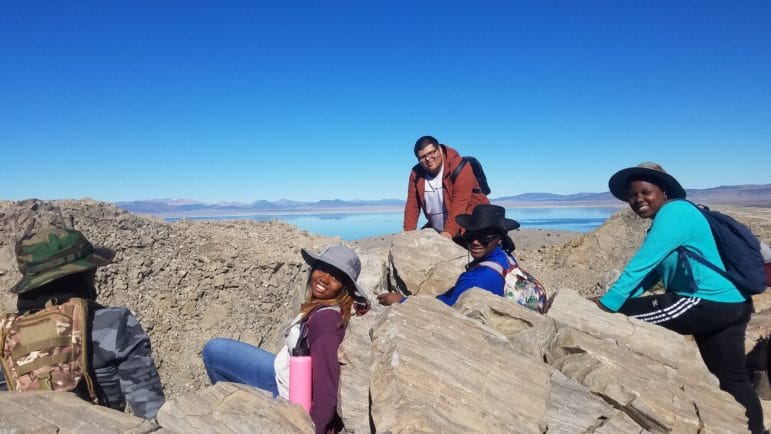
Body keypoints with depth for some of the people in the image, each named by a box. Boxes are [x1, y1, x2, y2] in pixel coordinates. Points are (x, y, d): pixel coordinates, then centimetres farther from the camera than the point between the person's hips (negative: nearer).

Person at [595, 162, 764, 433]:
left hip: (708, 302, -11)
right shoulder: (669, 218, 17)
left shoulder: (674, 212, -15)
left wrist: (607, 302, -26)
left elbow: (642, 264, -25)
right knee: (733, 380, 20)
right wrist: (618, 298, 1)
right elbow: (652, 271, 14)